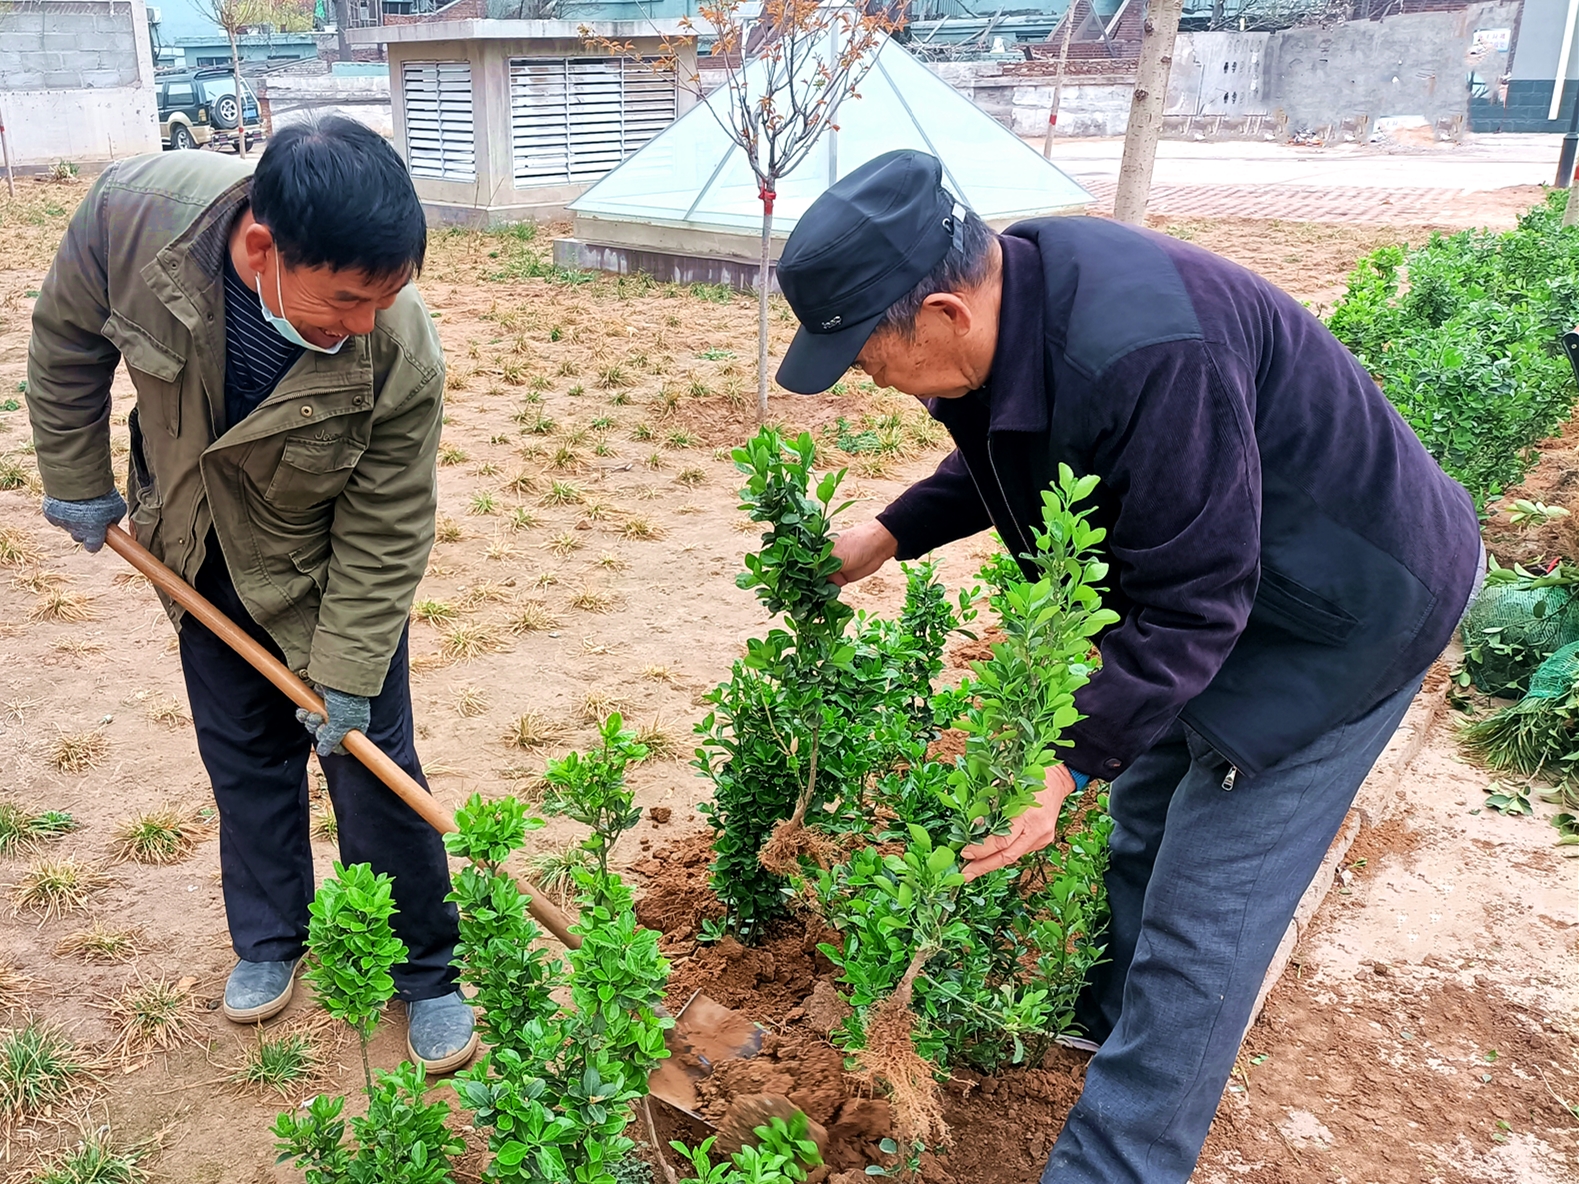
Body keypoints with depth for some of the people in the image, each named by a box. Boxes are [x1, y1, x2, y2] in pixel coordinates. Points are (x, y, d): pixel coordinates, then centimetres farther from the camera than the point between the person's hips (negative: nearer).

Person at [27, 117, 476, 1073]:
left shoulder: (402, 356, -35)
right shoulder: (136, 212, -30)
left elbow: (384, 538, -23)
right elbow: (68, 341, -8)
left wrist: (346, 678, -18)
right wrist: (77, 481, 1)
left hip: (328, 567, -3)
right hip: (198, 554, 3)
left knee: (372, 766, 2)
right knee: (245, 756, 16)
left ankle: (425, 973, 23)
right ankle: (270, 941, 38)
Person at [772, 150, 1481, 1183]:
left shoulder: (1145, 356, -39)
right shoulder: (1006, 298, -10)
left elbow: (1189, 604, -32)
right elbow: (1006, 459, 10)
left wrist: (1070, 760, -32)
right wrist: (888, 535, 1)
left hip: (1345, 613, -9)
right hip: (1213, 576, 9)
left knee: (1201, 915, -2)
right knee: (1145, 820, 24)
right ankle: (1109, 1013, 47)